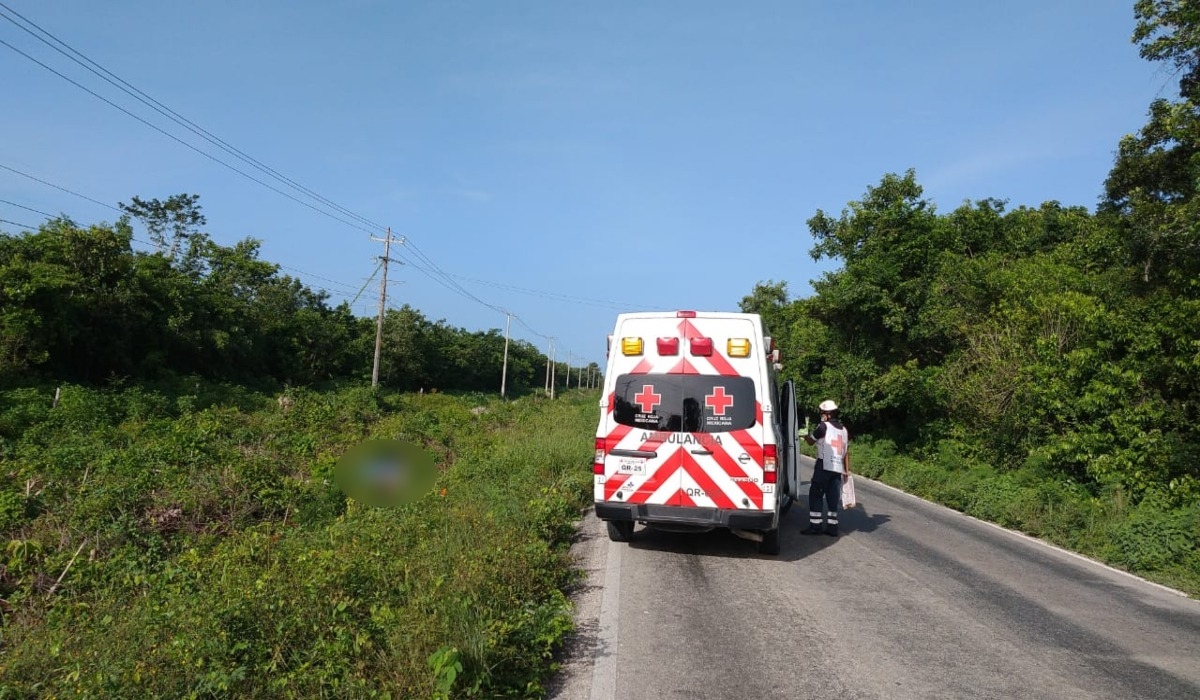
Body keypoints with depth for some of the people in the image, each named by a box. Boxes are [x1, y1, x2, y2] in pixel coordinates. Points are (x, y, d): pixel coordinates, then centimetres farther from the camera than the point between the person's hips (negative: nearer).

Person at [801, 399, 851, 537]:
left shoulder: (823, 426, -6)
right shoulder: (844, 430, 15)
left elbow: (811, 441, 5)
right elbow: (847, 452, 15)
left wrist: (806, 436, 27)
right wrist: (847, 470, 18)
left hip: (824, 466, -6)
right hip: (838, 468, 6)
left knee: (815, 495, 0)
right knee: (833, 497, 9)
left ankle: (815, 525, -2)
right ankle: (832, 527, 9)